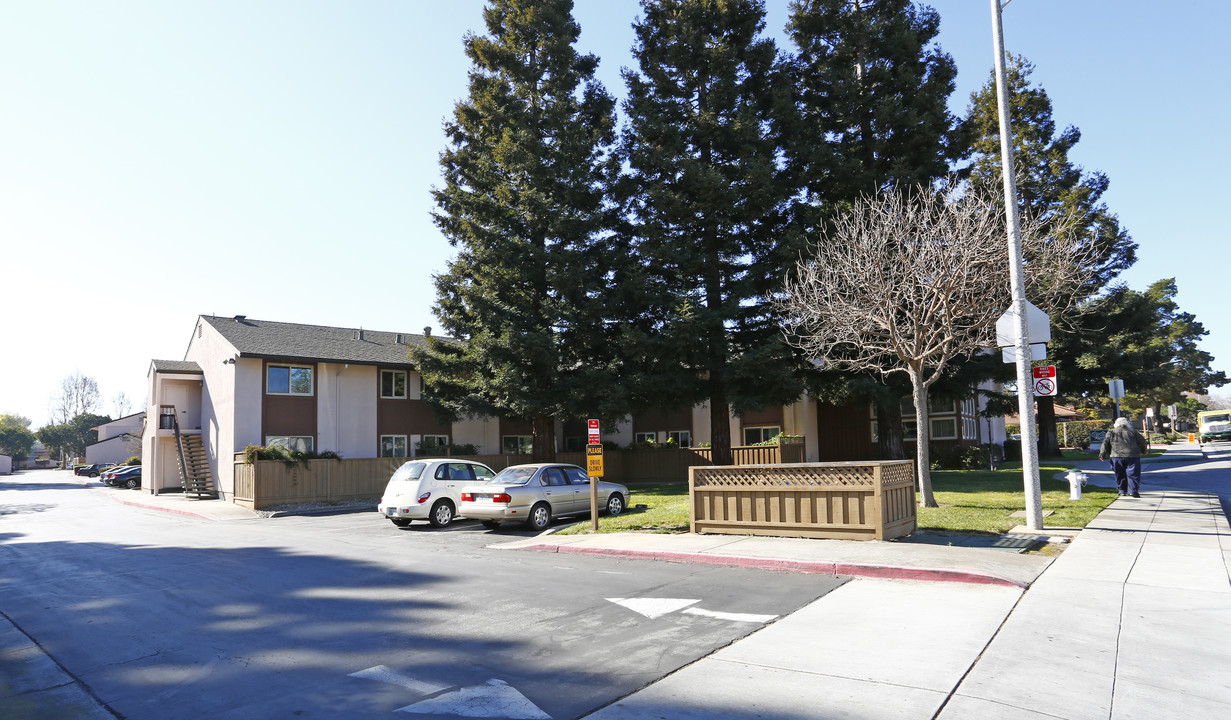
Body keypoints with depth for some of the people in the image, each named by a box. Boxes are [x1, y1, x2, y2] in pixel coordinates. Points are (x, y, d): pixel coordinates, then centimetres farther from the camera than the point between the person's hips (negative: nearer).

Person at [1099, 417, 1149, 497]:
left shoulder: (1111, 432, 4)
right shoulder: (1132, 431, 4)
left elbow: (1105, 444, 1)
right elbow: (1142, 441, 11)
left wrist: (1102, 455, 7)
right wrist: (1143, 450, 29)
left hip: (1117, 457, 1)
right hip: (1132, 456, -1)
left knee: (1120, 475, 10)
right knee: (1133, 474, 3)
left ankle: (1122, 491, 13)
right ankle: (1133, 491, -3)